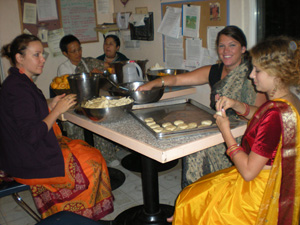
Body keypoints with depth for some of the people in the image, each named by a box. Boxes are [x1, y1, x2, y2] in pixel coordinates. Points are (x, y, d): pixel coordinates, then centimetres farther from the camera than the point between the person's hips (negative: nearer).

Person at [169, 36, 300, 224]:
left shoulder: (275, 114, -33)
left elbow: (248, 171, -28)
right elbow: (259, 115, 20)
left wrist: (226, 131, -17)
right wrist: (236, 105, 0)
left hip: (259, 193, -9)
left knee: (191, 203, 10)